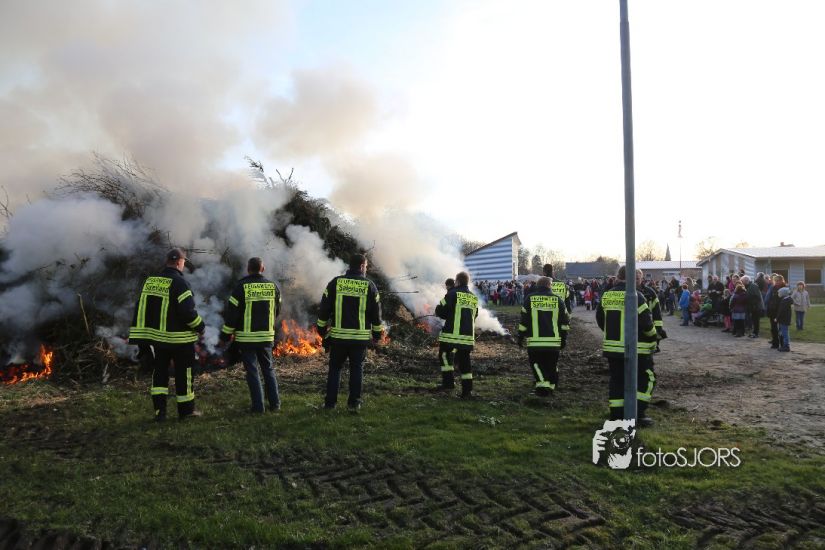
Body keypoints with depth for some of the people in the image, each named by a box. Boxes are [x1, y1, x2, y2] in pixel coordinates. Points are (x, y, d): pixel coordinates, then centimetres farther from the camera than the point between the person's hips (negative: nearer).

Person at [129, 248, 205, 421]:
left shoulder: (150, 281, 5)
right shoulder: (180, 283, -16)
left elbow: (141, 309, 6)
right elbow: (188, 311, -23)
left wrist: (139, 336, 10)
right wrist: (200, 326, -5)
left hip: (157, 337, 6)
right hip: (180, 339, -6)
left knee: (159, 372, 15)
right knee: (183, 374, 6)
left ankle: (159, 410, 10)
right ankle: (186, 410, 17)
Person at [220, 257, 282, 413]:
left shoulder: (241, 287, -10)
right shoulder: (273, 286, 2)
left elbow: (232, 312, -9)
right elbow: (277, 311, 12)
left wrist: (226, 334, 1)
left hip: (246, 337, -3)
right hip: (267, 336, 3)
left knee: (252, 371, 4)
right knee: (268, 369, 15)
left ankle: (258, 406, 5)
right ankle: (275, 403, 15)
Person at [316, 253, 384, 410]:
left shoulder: (335, 283, 1)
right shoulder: (369, 285, -1)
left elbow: (324, 307, 4)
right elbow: (376, 312, 3)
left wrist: (322, 327, 15)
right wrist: (377, 332, 14)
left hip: (338, 335, 1)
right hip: (360, 337, -1)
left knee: (335, 368, 11)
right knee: (357, 369, 9)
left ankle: (330, 402, 12)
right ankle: (354, 403, 10)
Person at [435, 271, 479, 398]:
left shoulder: (453, 294, -7)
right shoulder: (474, 298, 10)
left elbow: (439, 311, -5)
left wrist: (449, 315, 15)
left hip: (452, 334, -5)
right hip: (468, 335, 5)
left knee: (444, 355, 14)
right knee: (464, 361, 10)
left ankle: (448, 381, 7)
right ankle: (467, 390, 9)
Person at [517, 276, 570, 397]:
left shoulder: (529, 299, 0)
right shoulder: (558, 300, 4)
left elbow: (524, 321, 0)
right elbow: (564, 322, 6)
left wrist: (520, 337, 8)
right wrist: (564, 339, 13)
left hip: (534, 341, -1)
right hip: (554, 341, 2)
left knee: (536, 363, 9)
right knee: (552, 364, 15)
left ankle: (542, 384, -7)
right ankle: (551, 386, 21)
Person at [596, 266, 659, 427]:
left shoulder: (606, 296, 5)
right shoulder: (636, 296, -13)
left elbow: (600, 319, 14)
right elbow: (646, 322, -14)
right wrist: (653, 338, 3)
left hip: (611, 346, 6)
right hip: (636, 348, -5)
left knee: (616, 380, 12)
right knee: (646, 378, 8)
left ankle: (616, 414, 14)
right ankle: (639, 412, 3)